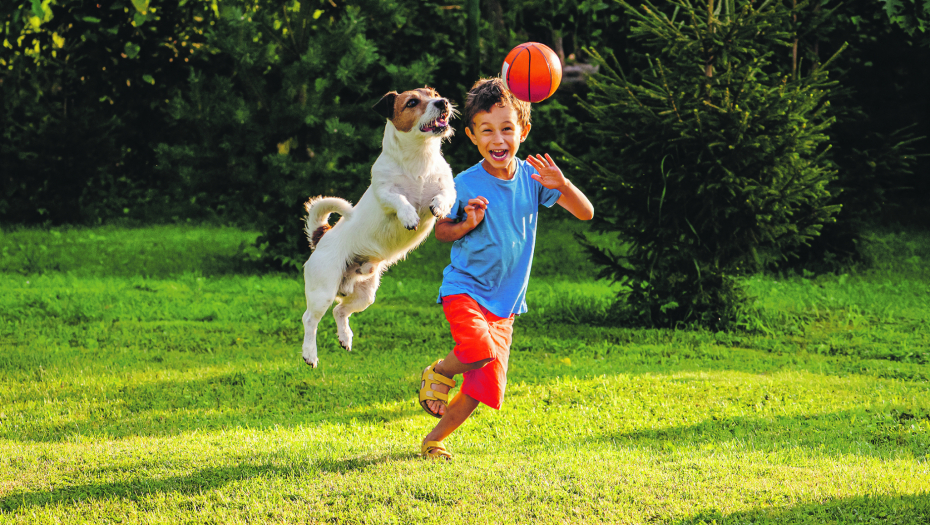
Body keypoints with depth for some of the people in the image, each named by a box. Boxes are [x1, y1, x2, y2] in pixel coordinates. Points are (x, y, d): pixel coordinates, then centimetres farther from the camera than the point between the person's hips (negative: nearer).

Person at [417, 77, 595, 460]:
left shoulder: (531, 177, -4)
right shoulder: (466, 184, -12)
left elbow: (586, 213, -6)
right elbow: (440, 230, 2)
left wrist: (561, 184, -25)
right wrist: (467, 224, -20)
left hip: (505, 299, 4)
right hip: (465, 288, -4)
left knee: (485, 384, 1)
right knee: (480, 348, -32)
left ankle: (434, 439, 22)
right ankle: (438, 372, 2)